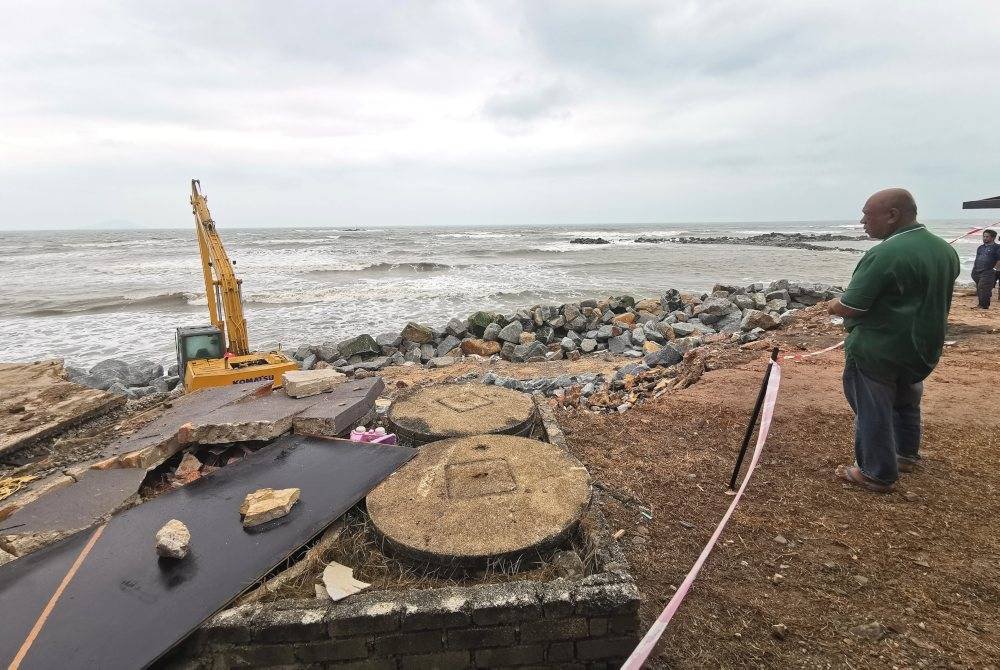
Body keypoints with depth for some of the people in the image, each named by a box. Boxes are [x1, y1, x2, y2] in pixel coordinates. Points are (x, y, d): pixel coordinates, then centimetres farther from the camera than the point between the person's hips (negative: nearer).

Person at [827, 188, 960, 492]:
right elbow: (935, 299, 17)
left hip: (877, 351, -9)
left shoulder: (884, 255, -25)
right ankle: (906, 455, 44)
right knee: (907, 402, 26)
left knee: (873, 411, 5)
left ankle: (877, 474, 17)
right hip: (923, 349, 9)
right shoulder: (946, 250, 4)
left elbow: (849, 307, -24)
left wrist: (834, 305, -4)